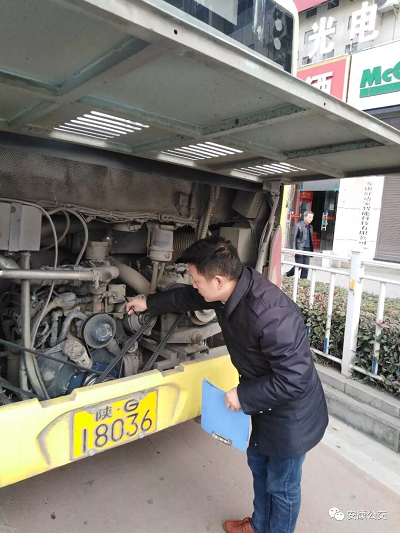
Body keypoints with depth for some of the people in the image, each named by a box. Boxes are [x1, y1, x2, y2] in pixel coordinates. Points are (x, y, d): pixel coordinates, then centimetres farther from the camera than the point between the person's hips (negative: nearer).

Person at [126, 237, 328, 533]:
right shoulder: (230, 288, -12)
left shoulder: (269, 314, -39)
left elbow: (294, 379, -33)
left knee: (281, 486, 16)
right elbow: (188, 298, 8)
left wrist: (243, 395, -23)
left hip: (292, 414, -9)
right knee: (259, 463, 29)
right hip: (267, 406, 9)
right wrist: (149, 304, 18)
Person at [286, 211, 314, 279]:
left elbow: (310, 239, 18)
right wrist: (293, 250, -16)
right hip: (299, 249, -6)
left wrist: (311, 250, 12)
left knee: (306, 267, 3)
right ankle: (287, 275, 18)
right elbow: (293, 238, -9)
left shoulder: (310, 227, 15)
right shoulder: (298, 225, -5)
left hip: (307, 249, 6)